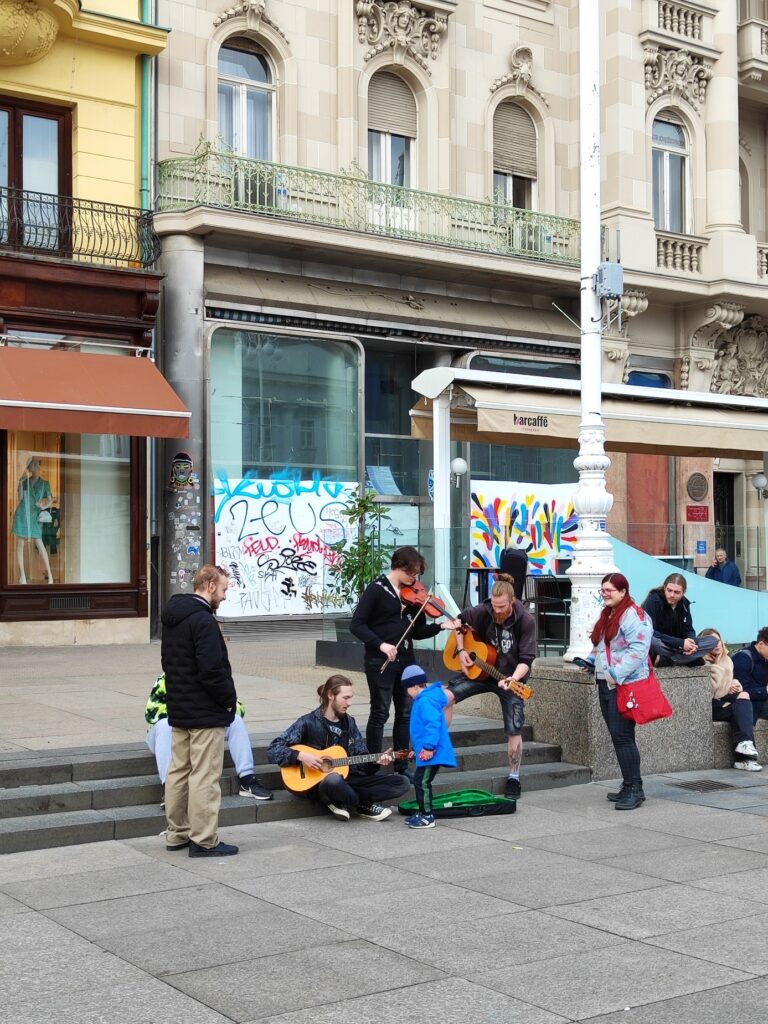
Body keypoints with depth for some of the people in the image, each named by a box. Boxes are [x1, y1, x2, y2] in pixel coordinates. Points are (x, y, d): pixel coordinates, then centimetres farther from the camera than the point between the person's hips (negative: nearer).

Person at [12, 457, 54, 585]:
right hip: (22, 514, 2)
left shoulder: (44, 483, 7)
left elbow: (50, 500, 7)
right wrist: (21, 483, -9)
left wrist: (44, 506, -12)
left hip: (35, 516, -2)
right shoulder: (25, 481, 8)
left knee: (39, 544, -7)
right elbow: (20, 498, 0)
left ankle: (49, 573, -4)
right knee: (20, 543, 0)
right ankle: (22, 575, 5)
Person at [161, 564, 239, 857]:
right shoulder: (203, 620, -19)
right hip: (205, 712, -10)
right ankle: (204, 840, 0)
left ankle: (177, 834, 23)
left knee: (179, 771, 15)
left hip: (178, 709, 10)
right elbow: (212, 669, -24)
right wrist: (228, 698, -11)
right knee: (204, 776, -4)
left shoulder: (172, 617, 11)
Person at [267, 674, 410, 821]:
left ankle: (346, 803, -10)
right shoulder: (308, 723, -8)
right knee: (334, 780, -45)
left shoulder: (349, 723, 10)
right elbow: (273, 750, -12)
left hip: (347, 779, 6)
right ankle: (365, 806, -14)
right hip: (318, 783, -6)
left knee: (402, 783, -7)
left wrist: (376, 761, -10)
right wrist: (301, 756, -25)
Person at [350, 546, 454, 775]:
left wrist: (441, 626, -6)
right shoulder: (377, 589, -8)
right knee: (380, 713, -3)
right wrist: (380, 644, -25)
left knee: (405, 713, 10)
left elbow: (417, 632, 10)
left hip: (405, 660, 6)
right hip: (380, 661, -6)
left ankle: (402, 767, 20)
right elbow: (357, 624, -13)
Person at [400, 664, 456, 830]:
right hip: (425, 752, 11)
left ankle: (427, 817, -2)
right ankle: (423, 813, 25)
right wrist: (416, 747, 34)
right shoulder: (423, 700, 17)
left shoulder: (425, 701, -17)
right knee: (420, 782, 16)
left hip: (430, 753, -11)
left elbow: (432, 724, -27)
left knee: (422, 782, -8)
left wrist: (429, 747, -26)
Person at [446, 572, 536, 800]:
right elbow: (460, 619, 7)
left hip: (511, 677, -2)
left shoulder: (525, 621, -22)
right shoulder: (483, 612, -15)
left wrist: (513, 679, -40)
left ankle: (514, 779, 14)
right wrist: (461, 651, -3)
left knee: (514, 731, -2)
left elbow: (526, 659, -22)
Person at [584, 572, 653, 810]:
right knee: (618, 737, 11)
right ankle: (629, 787, 19)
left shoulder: (634, 616, -13)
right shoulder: (607, 615, 18)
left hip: (625, 686, -9)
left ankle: (634, 789, -6)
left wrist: (617, 673, -25)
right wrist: (591, 660, 16)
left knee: (622, 737, -12)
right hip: (605, 684, 9)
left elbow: (638, 650, -22)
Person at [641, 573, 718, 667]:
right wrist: (680, 643, -31)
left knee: (712, 641, -11)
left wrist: (692, 643, -22)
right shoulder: (653, 600, -19)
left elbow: (688, 630, 3)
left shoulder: (684, 603, 0)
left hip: (675, 647, 7)